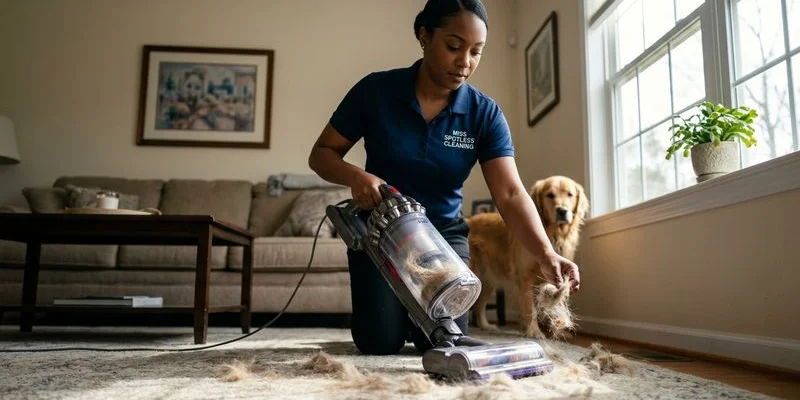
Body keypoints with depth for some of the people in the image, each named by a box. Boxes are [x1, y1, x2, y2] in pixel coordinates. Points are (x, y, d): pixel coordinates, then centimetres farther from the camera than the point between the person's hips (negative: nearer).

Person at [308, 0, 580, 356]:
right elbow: (321, 153, -7)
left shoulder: (485, 114, -11)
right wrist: (354, 176, -30)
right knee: (380, 341, -14)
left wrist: (546, 254, -36)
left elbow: (510, 194, -20)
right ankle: (392, 307, 23)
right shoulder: (375, 90, -14)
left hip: (443, 233, 2)